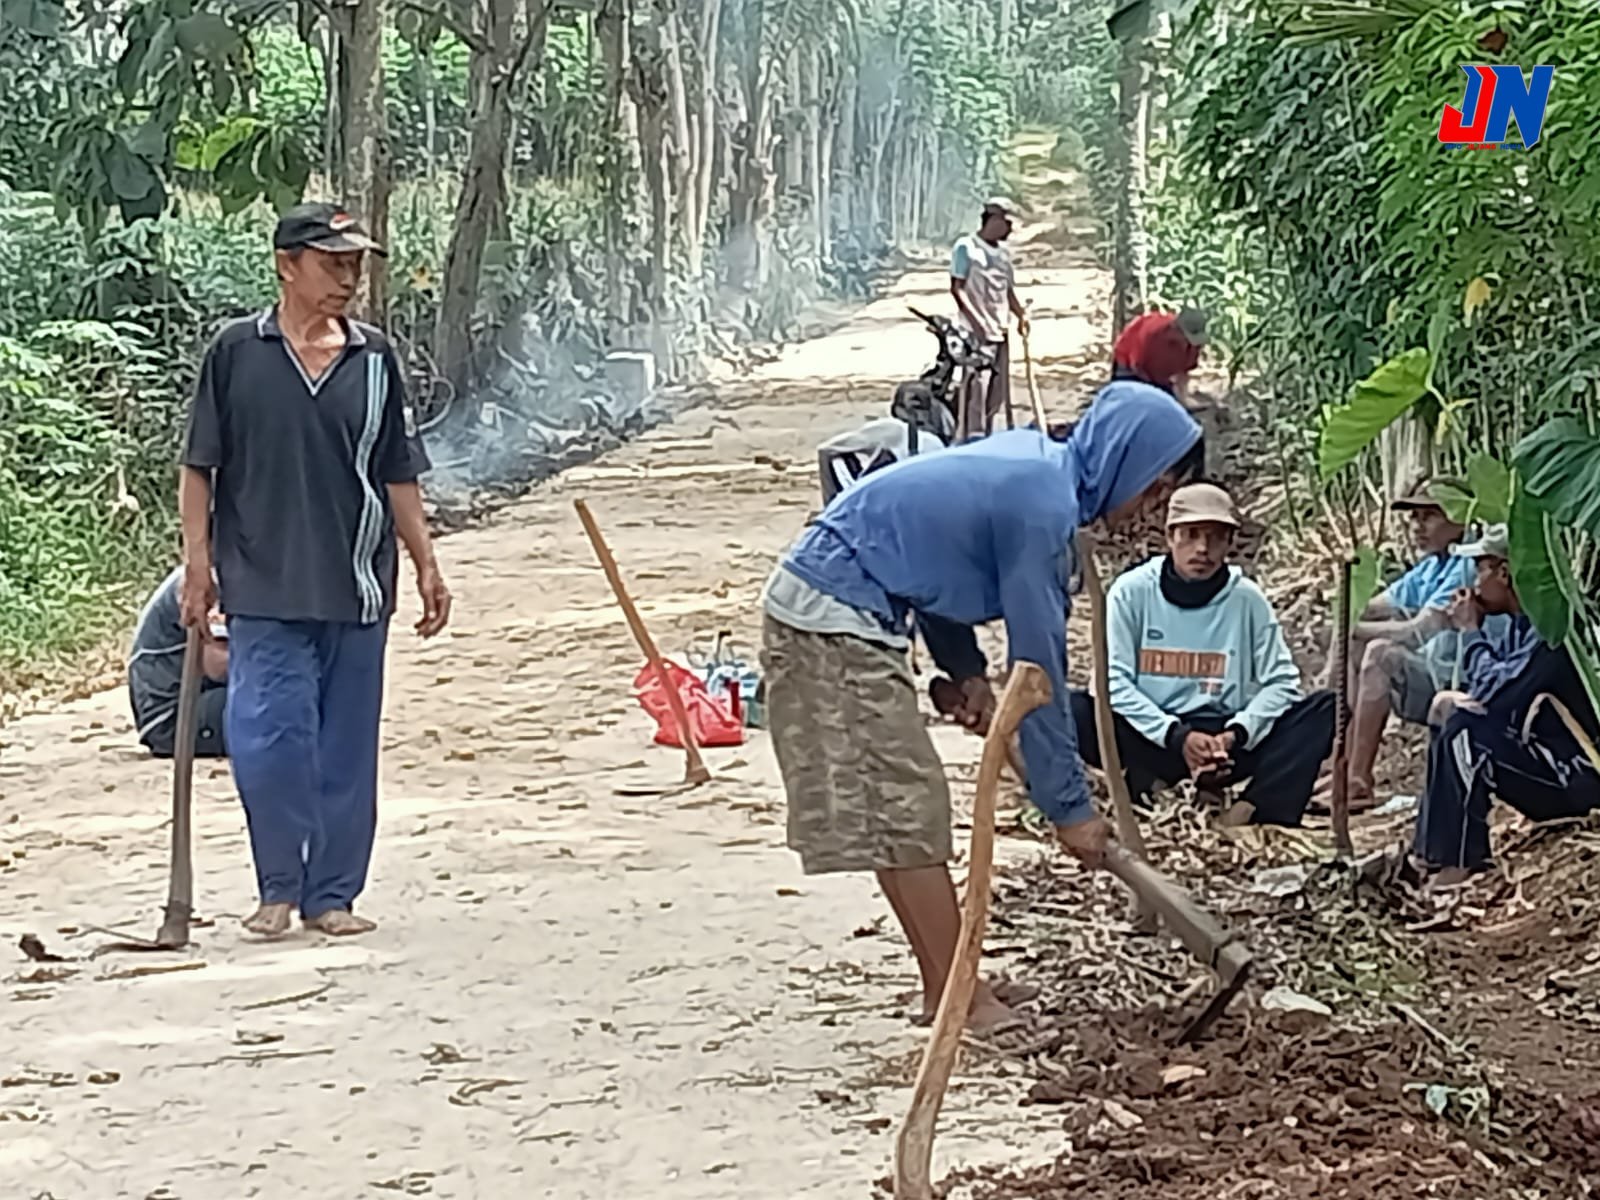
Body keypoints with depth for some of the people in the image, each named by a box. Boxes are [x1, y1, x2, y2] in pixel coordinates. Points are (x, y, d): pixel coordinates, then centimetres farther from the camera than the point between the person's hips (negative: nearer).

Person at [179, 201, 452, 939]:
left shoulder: (374, 360, 7)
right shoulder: (237, 352, 0)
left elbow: (397, 475, 12)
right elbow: (198, 466, 4)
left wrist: (426, 566, 9)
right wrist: (198, 561, -2)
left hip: (356, 588, 3)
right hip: (264, 588, -3)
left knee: (346, 746, 6)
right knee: (270, 739, -9)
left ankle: (332, 893, 17)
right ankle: (279, 887, 9)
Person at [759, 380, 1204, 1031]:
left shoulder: (1033, 458, 9)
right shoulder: (1042, 508, -19)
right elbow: (1039, 665, -17)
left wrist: (967, 670, 11)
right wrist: (1069, 805, -10)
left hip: (817, 609, 10)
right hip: (836, 622, -10)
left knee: (902, 807, 13)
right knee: (907, 812, -6)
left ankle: (947, 987, 19)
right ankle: (961, 1002, -2)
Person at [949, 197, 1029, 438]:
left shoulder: (1003, 253, 15)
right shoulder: (966, 247, -6)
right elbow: (957, 288, -11)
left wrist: (1021, 315, 4)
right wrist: (976, 321, -20)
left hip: (1000, 331, 8)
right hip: (976, 333, -8)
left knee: (997, 393, 10)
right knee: (976, 389, -12)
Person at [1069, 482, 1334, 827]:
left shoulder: (1248, 600, 3)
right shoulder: (1132, 591, -1)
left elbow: (1281, 682, 1)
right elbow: (1114, 681, -6)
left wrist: (1236, 735, -17)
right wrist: (1176, 736, -18)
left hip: (1225, 740, 2)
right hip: (1148, 740, -2)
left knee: (1326, 709, -20)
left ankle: (1253, 812, -36)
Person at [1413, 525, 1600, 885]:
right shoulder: (1519, 623, 8)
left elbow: (1493, 694, -26)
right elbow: (1484, 690, 12)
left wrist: (1472, 631, -13)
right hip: (1542, 760, 10)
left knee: (1465, 732, -23)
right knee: (1449, 719, 11)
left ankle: (1457, 865, -20)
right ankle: (1433, 854, 5)